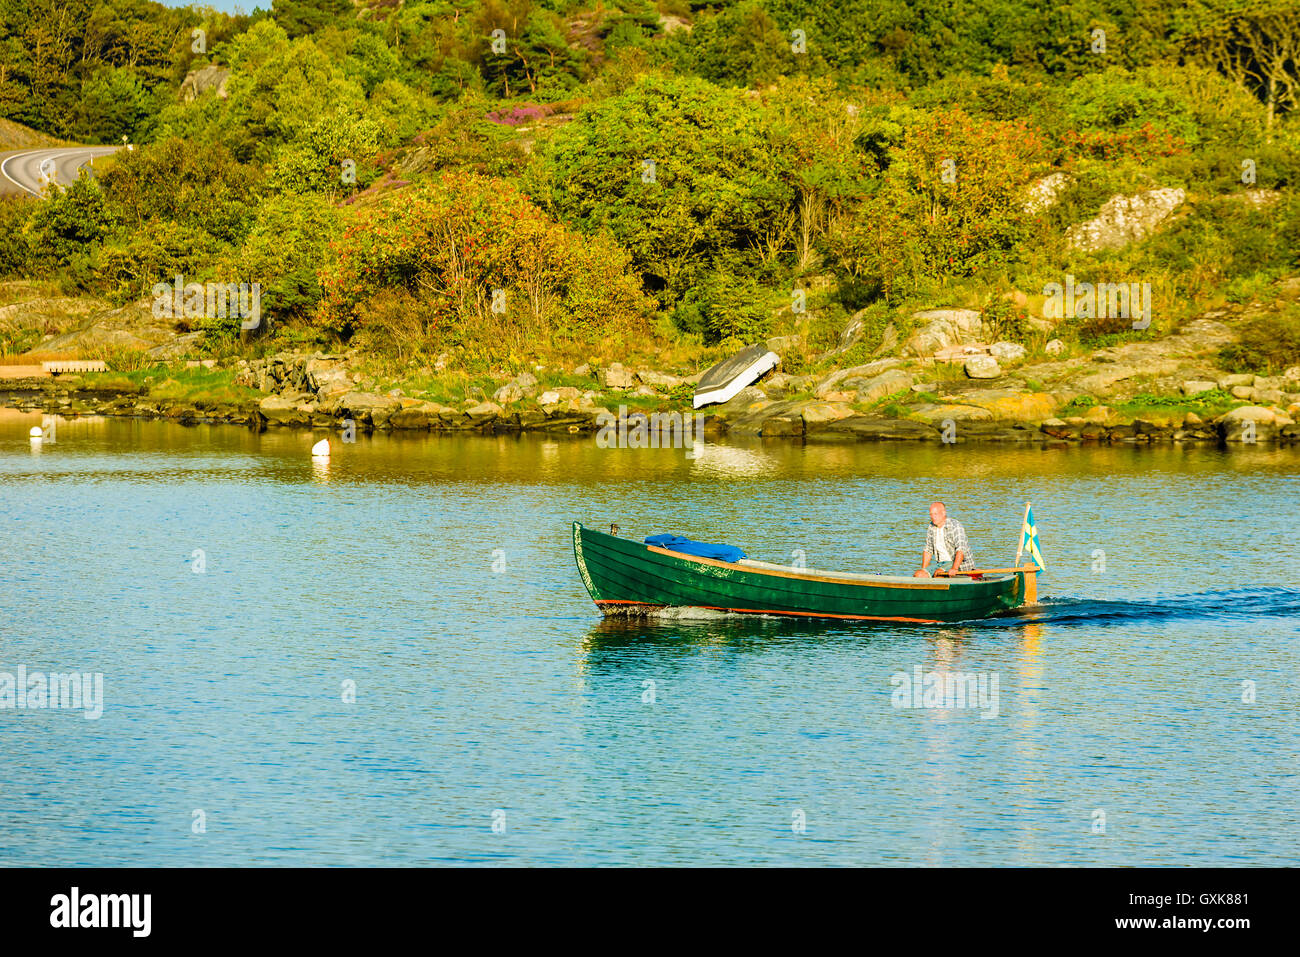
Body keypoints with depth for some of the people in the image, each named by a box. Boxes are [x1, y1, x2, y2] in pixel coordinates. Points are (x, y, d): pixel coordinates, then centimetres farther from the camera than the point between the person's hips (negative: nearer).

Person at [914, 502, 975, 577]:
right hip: (941, 563, 7)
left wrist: (954, 568, -38)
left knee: (938, 573, -33)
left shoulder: (955, 525, -15)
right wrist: (923, 570, 6)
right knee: (918, 574, -13)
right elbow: (928, 550, 16)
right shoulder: (931, 527, 6)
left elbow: (961, 549, -27)